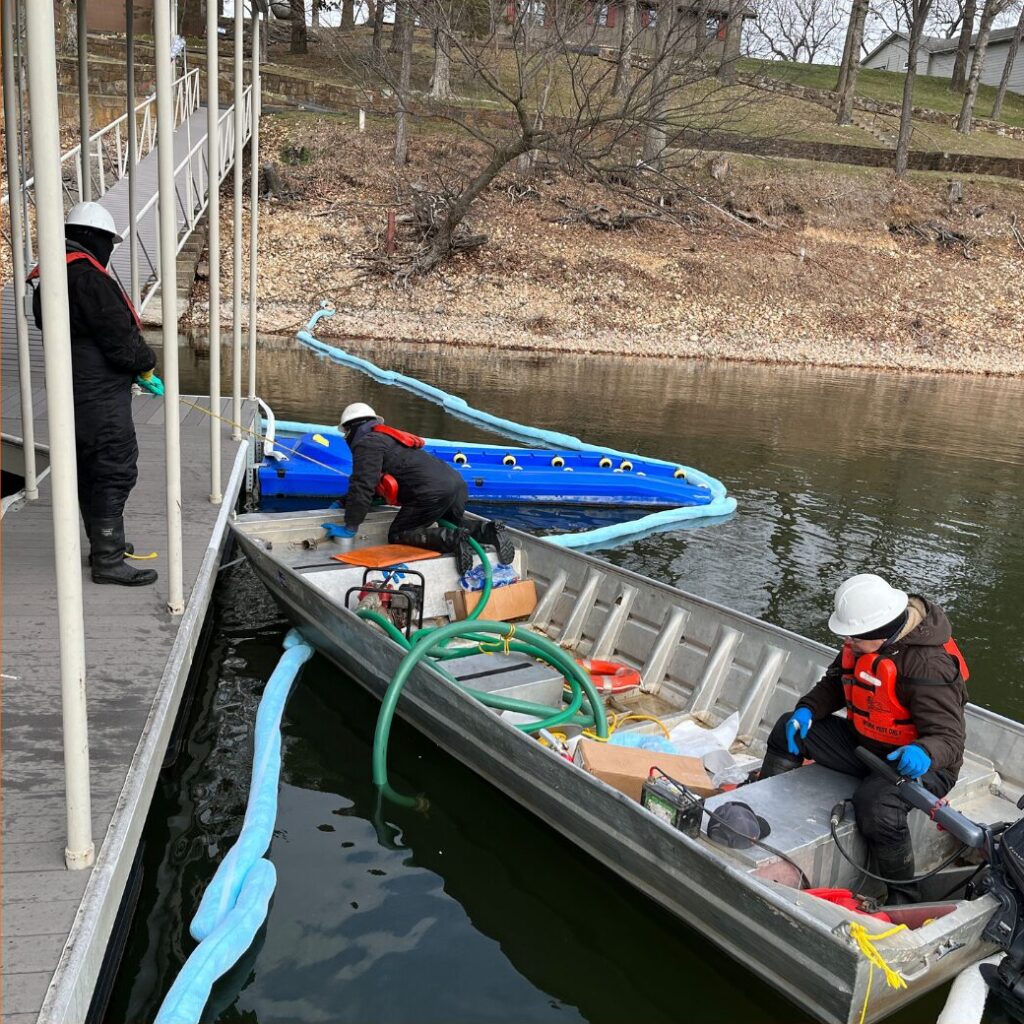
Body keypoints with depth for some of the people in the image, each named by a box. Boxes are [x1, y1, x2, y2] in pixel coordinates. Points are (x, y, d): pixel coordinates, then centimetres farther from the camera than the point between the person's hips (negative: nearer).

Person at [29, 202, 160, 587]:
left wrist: (135, 373, 12)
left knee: (90, 470, 19)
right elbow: (118, 336, -21)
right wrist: (145, 367, -2)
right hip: (100, 396, -11)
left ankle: (104, 544, 33)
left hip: (77, 392, 11)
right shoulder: (86, 276, -19)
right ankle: (108, 561, -1)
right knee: (115, 471, -5)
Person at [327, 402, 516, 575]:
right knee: (450, 530, 25)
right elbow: (375, 486, 42)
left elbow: (363, 487, -6)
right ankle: (488, 530, -3)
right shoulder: (385, 438, 34)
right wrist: (343, 503, 42)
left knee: (397, 536, 2)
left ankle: (453, 539, -20)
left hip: (432, 493, -9)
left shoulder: (366, 444, 4)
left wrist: (350, 528, -1)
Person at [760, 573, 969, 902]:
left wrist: (924, 753, -47)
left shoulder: (929, 665, -29)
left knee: (875, 803, -36)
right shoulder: (865, 635, -5)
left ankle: (903, 899, -12)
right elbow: (836, 682, 11)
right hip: (863, 741, 9)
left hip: (914, 761, -8)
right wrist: (808, 709, -6)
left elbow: (949, 737, -26)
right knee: (789, 730, 4)